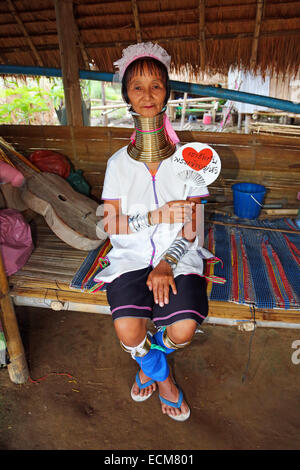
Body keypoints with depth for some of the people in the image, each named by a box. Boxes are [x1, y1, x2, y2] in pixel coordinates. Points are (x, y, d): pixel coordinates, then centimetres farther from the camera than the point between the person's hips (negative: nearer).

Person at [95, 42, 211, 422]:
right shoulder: (118, 163, 2)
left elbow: (191, 228, -3)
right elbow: (112, 227, -4)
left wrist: (166, 264, -17)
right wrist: (160, 214, -15)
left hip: (178, 256, 0)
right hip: (131, 257, 0)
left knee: (185, 329, -21)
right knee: (127, 329, -23)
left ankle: (148, 361, 22)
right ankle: (162, 376, 17)